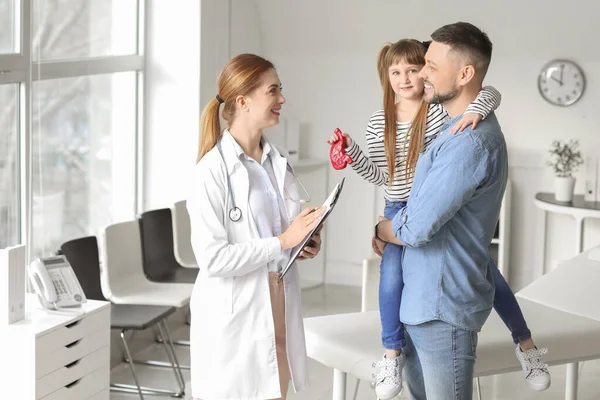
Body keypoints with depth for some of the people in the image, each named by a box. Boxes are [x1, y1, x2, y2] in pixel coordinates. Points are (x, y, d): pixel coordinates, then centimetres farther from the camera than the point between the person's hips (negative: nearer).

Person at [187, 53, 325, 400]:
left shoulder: (279, 160, 6)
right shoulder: (214, 169, -15)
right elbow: (212, 258, -20)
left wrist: (307, 240, -4)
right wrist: (282, 242, -19)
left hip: (280, 303, 6)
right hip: (234, 313, -6)